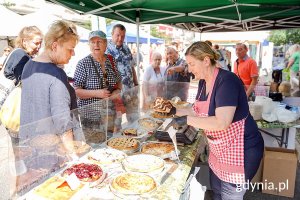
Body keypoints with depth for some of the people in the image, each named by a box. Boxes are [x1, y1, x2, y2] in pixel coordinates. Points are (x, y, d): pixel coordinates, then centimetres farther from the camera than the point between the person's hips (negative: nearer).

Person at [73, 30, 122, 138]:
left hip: (110, 112, 5)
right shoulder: (83, 63, -9)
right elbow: (75, 91, -12)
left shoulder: (111, 60, 6)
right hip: (90, 115, -5)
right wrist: (96, 93, -22)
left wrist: (118, 90, -3)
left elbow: (119, 82, 18)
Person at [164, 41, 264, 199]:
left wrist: (186, 120, -29)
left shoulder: (227, 81, -25)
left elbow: (222, 123, -34)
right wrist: (175, 111, -1)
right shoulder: (203, 82, 2)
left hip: (241, 151, -8)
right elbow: (198, 111, 11)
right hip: (218, 150, 9)